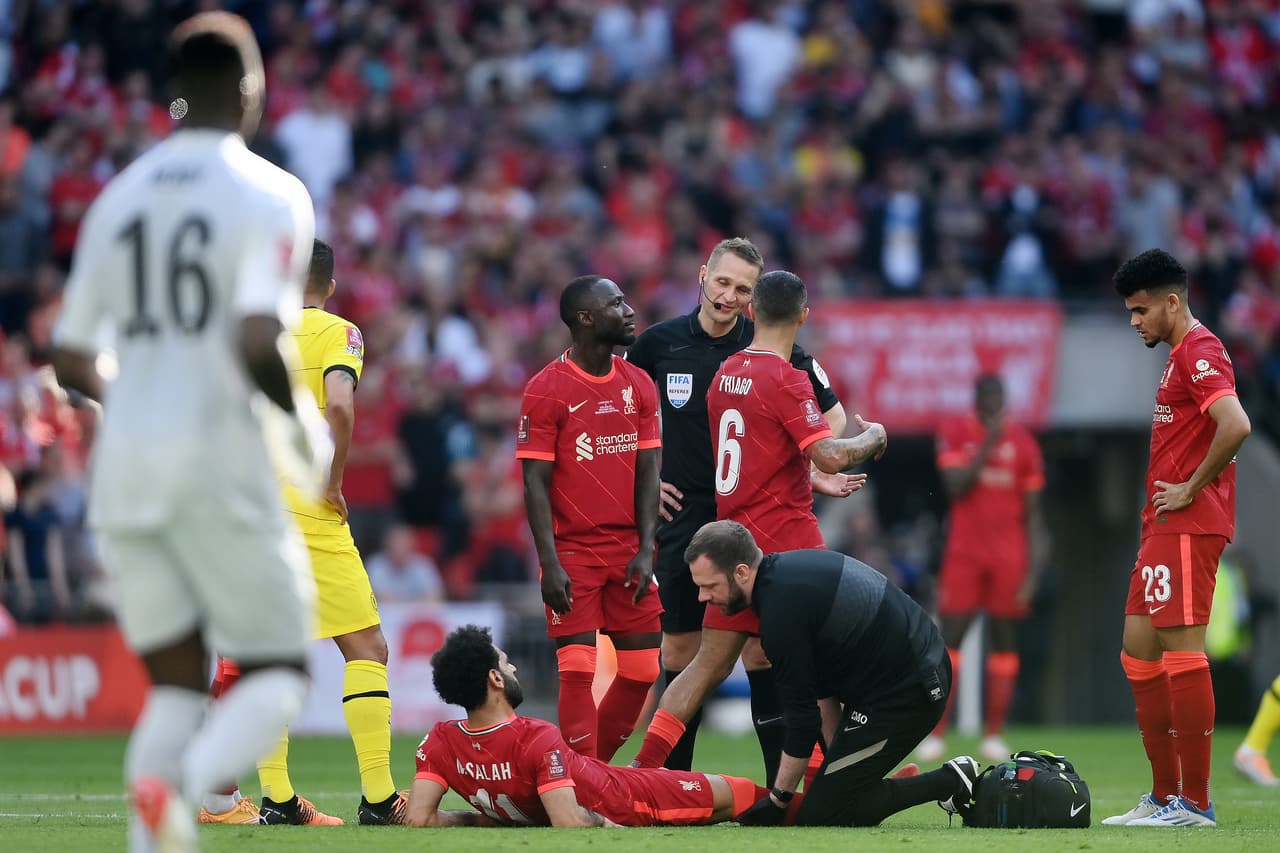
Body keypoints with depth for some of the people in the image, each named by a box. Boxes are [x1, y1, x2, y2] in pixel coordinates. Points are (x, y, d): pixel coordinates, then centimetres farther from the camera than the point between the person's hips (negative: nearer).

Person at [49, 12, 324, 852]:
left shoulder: (119, 197, 12)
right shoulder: (269, 195, -6)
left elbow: (72, 362, 13)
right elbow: (258, 345, -20)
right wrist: (306, 427, -3)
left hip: (124, 468, 5)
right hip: (218, 466, -5)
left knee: (177, 682, 13)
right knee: (278, 674, 4)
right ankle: (183, 784, -25)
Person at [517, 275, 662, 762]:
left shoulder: (639, 385, 8)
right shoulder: (547, 389, -7)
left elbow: (648, 471, 7)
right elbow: (536, 482, -8)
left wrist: (646, 550, -2)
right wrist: (550, 562, -15)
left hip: (627, 551, 5)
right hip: (573, 551, -5)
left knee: (642, 669, 4)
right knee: (578, 669, -8)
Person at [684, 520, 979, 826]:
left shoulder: (782, 608, -24)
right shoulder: (787, 566, 7)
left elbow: (802, 717, -17)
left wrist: (778, 800, -7)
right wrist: (838, 756, 15)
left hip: (903, 695, -11)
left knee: (819, 817, -8)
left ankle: (952, 783, -6)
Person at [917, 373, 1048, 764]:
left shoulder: (1021, 443, 3)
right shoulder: (955, 433, 2)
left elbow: (1032, 515, 4)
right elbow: (956, 486, -11)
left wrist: (1032, 571, -2)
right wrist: (987, 445, -16)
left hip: (1009, 556, 1)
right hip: (964, 553, -1)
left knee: (1005, 643, 2)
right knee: (950, 639, -6)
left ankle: (994, 735, 5)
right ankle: (936, 733, -5)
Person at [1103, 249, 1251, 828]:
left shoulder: (1198, 351, -12)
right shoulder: (1181, 355, 20)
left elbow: (1235, 426, -27)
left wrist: (1191, 489, -18)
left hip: (1188, 526, -11)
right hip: (1165, 529, 11)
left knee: (1181, 651, -11)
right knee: (1140, 650, 11)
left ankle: (1195, 804, -10)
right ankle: (1164, 796, 15)